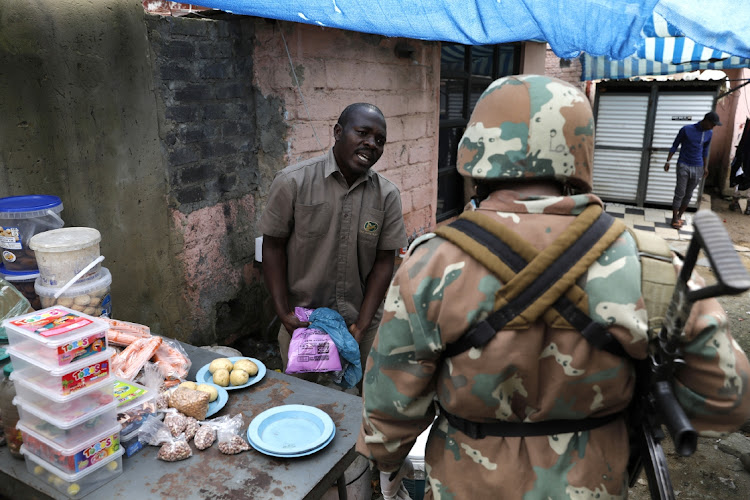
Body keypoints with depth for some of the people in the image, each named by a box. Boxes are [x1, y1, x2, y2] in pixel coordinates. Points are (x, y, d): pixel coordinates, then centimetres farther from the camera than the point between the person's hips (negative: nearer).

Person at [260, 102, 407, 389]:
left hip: (362, 324, 2)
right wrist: (283, 313, -9)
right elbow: (273, 247, -4)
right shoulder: (293, 182, -10)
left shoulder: (387, 195, -4)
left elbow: (383, 262, -3)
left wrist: (362, 325, -8)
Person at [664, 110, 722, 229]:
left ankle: (679, 216, 19)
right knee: (680, 193, -5)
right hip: (683, 166, -4)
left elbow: (705, 150, 17)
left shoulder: (709, 134, 5)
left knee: (688, 194, 8)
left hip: (698, 168, 4)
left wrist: (705, 167, 18)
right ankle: (674, 219, 3)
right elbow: (675, 146, -2)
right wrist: (668, 161, -6)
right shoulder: (686, 129, -10)